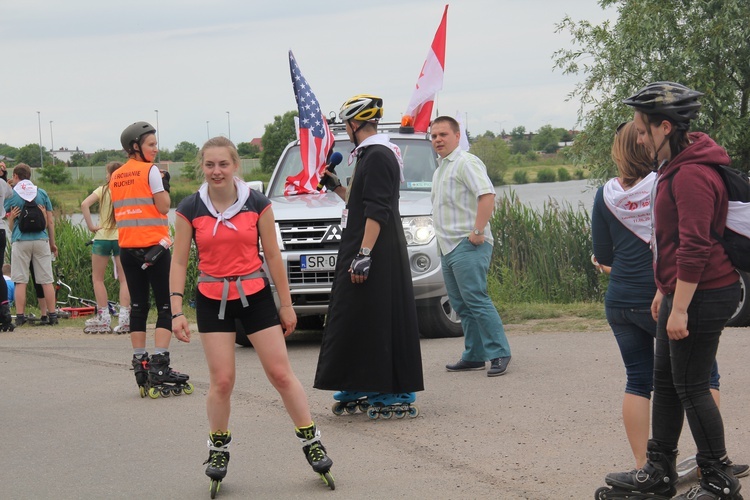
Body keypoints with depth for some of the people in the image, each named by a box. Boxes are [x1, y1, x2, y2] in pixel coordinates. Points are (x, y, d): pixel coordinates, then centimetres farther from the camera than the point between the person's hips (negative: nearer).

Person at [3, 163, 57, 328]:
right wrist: (53, 243, 14)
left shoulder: (11, 195, 1)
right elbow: (50, 221, 7)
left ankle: (20, 316, -2)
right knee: (47, 281, 4)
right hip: (41, 240, 2)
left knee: (20, 281, 1)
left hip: (20, 240, -2)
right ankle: (52, 315, 4)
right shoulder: (42, 193, 7)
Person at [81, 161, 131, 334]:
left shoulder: (103, 190, -2)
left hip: (102, 236, -1)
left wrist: (91, 225, -9)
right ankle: (124, 319, -4)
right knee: (124, 279, 4)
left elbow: (84, 205, -16)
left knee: (97, 278, 11)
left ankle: (104, 318, 6)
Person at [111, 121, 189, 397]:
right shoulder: (150, 171, -8)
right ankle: (159, 366, -11)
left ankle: (140, 364, 10)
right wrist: (165, 186, 4)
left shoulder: (115, 176, 12)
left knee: (138, 306, 10)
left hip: (127, 248, 6)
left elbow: (117, 213, 14)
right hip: (153, 246, -6)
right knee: (166, 305, -3)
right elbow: (163, 206, -9)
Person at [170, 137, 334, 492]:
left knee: (281, 373, 0)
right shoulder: (189, 210, -4)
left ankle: (311, 442, 11)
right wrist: (177, 312, -8)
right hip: (212, 300, 0)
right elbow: (179, 262, -1)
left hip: (255, 295, 0)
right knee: (222, 380, -2)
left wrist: (286, 303, 4)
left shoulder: (257, 204, -3)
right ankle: (218, 449, 16)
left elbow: (272, 255, 3)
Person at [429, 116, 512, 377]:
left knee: (476, 300, -13)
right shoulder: (440, 168, 20)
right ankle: (474, 355, 14)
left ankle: (499, 353, -10)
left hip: (467, 246, -10)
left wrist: (478, 231, -24)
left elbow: (487, 195, -22)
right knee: (460, 304, 10)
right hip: (448, 247, 10)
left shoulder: (466, 163, -10)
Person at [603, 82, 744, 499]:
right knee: (665, 381, 15)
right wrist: (664, 291, 26)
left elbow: (695, 248, -25)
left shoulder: (693, 176, -22)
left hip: (702, 297, -11)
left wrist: (679, 308, -23)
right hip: (681, 293, 11)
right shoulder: (675, 167, 13)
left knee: (691, 386, -3)